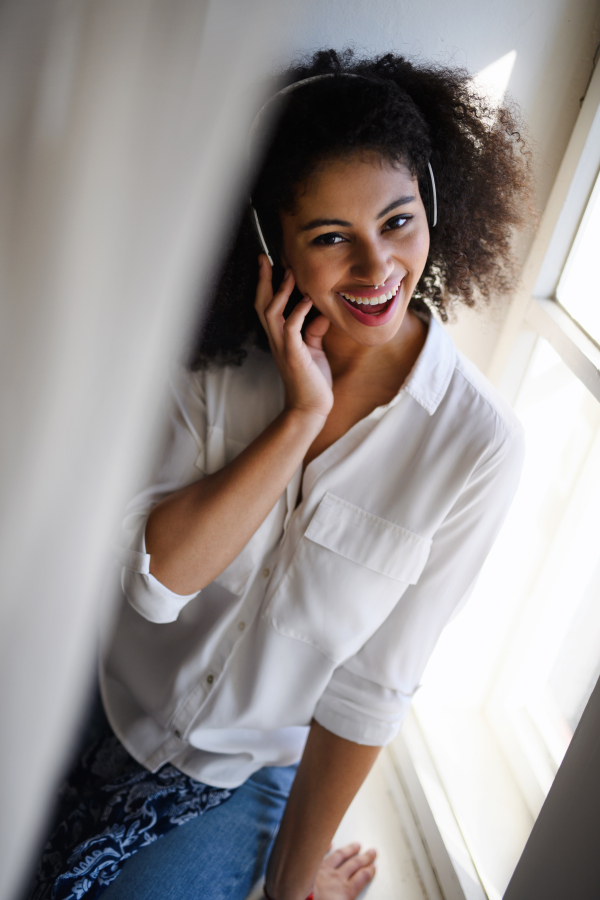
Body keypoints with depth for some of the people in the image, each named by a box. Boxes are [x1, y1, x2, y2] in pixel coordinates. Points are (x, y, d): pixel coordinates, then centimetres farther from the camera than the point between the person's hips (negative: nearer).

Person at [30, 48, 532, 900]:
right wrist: (300, 416, -28)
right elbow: (154, 579, -22)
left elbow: (372, 686, -15)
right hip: (112, 712, 2)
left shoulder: (476, 444, -21)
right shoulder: (220, 359, -12)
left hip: (247, 772, -2)